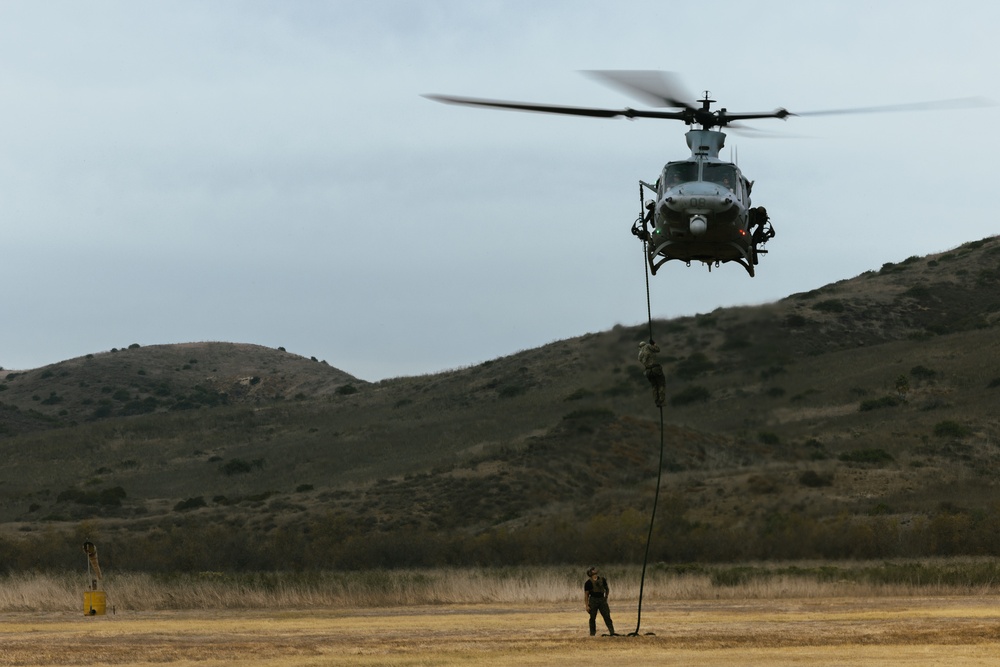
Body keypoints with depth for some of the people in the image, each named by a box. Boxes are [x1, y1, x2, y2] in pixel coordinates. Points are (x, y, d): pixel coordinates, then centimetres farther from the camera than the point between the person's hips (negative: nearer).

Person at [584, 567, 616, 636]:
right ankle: (592, 633, 15)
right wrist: (586, 605, -8)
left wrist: (606, 597, 11)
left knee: (607, 616, -4)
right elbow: (586, 594, -3)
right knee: (593, 617, 2)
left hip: (602, 599, 3)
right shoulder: (588, 583, -5)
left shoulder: (602, 580, 7)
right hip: (593, 600, -3)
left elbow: (607, 589, 22)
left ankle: (612, 632, -7)